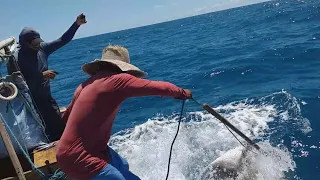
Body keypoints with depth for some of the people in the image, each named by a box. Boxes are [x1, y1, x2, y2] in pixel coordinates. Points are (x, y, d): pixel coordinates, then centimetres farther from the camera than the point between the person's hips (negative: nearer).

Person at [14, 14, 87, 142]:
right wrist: (42, 76, -29)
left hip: (47, 98, 6)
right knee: (57, 129, -4)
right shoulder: (16, 59, -19)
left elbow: (62, 41, -2)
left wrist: (76, 24, -11)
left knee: (61, 124, 14)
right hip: (34, 102, -6)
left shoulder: (42, 48, -3)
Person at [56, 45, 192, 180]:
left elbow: (65, 117, 18)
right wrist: (182, 93, 3)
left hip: (72, 150, 9)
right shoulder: (118, 79, -16)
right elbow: (160, 88, -16)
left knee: (123, 166, 26)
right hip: (78, 158, -9)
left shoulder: (86, 84, 7)